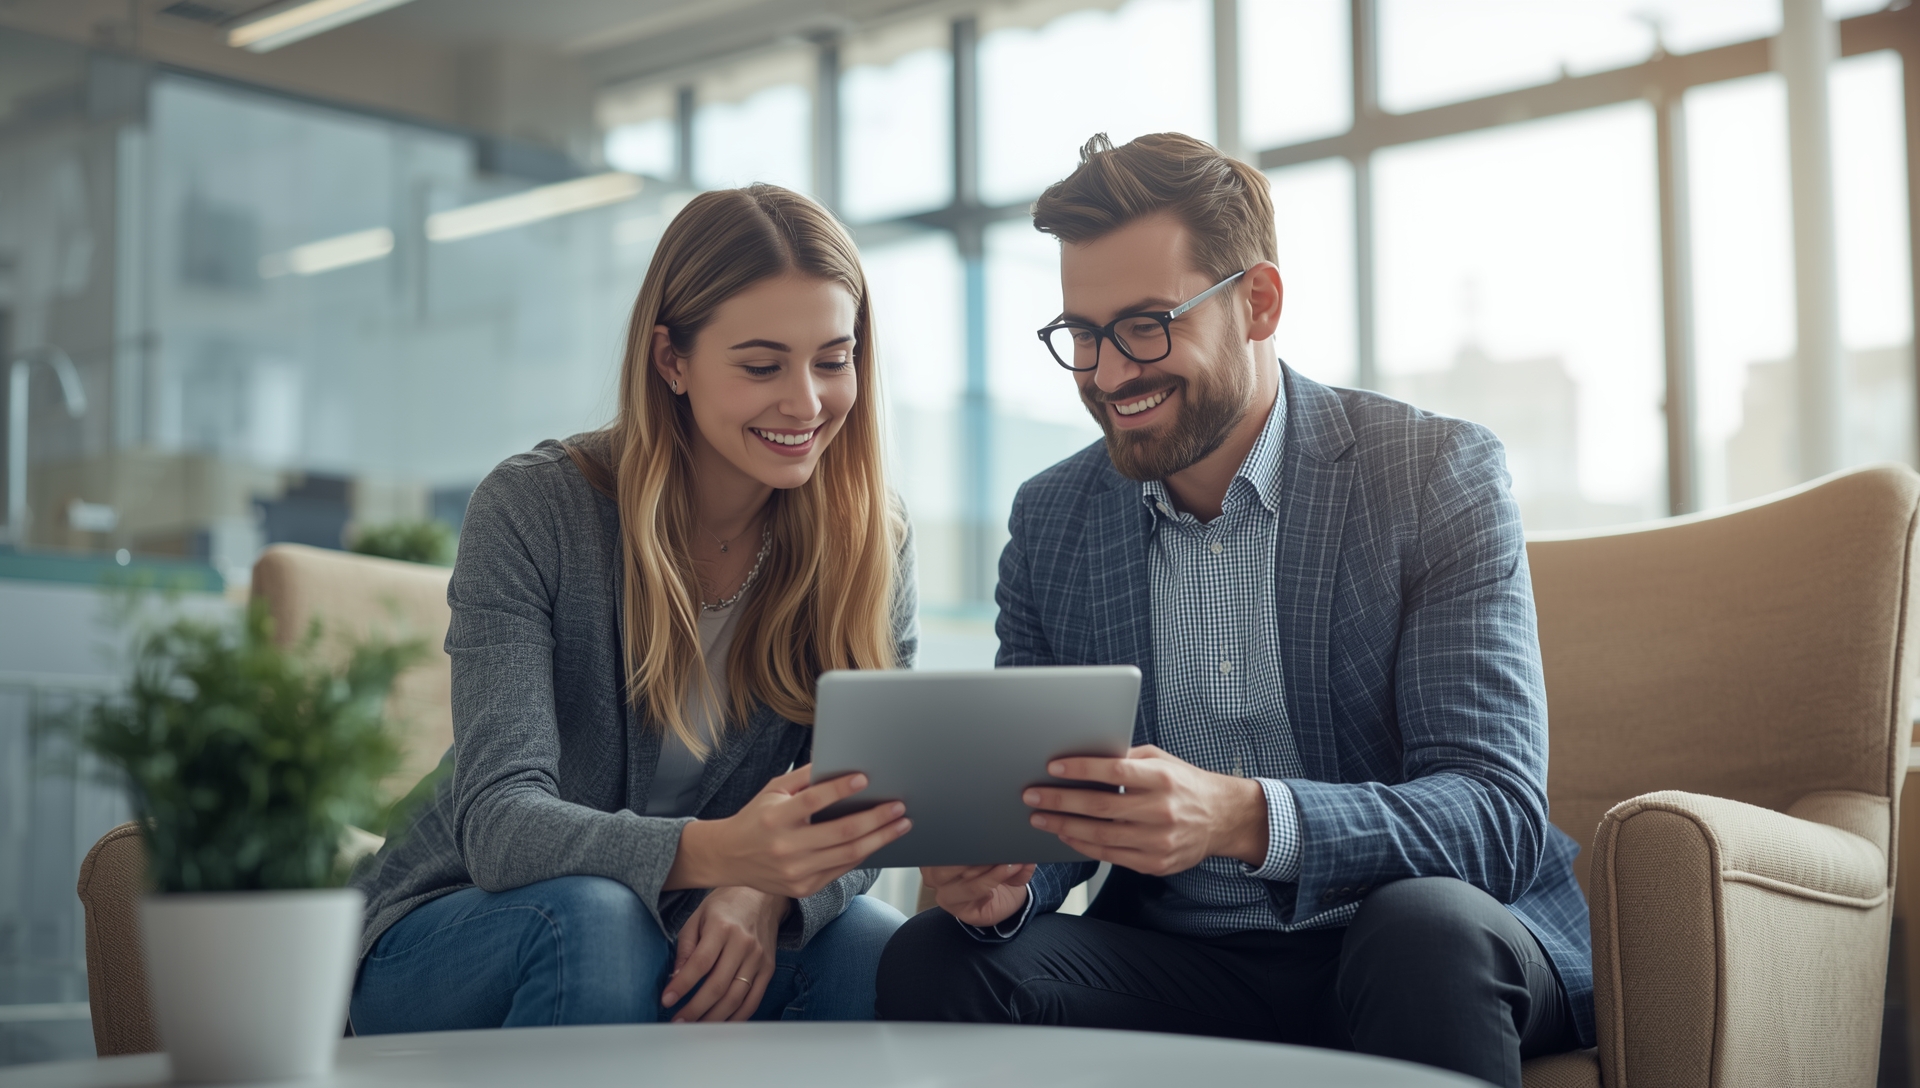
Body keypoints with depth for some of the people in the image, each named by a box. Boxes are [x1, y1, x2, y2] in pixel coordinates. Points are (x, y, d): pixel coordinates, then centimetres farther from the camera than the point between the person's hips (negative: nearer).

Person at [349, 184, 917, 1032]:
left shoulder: (870, 542, -4)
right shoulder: (533, 512, -16)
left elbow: (862, 810, -6)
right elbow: (497, 823, -25)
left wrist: (765, 894, -32)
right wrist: (716, 851, -45)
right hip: (457, 945, -3)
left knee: (875, 954, -26)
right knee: (590, 914, -35)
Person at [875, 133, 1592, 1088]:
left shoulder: (1438, 475, -7)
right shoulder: (1049, 519, 6)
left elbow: (1499, 815, -17)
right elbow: (1037, 804, 7)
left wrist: (1243, 818, -35)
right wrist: (1000, 879, -20)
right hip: (1179, 965, 3)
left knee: (1426, 925, -36)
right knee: (932, 961, -22)